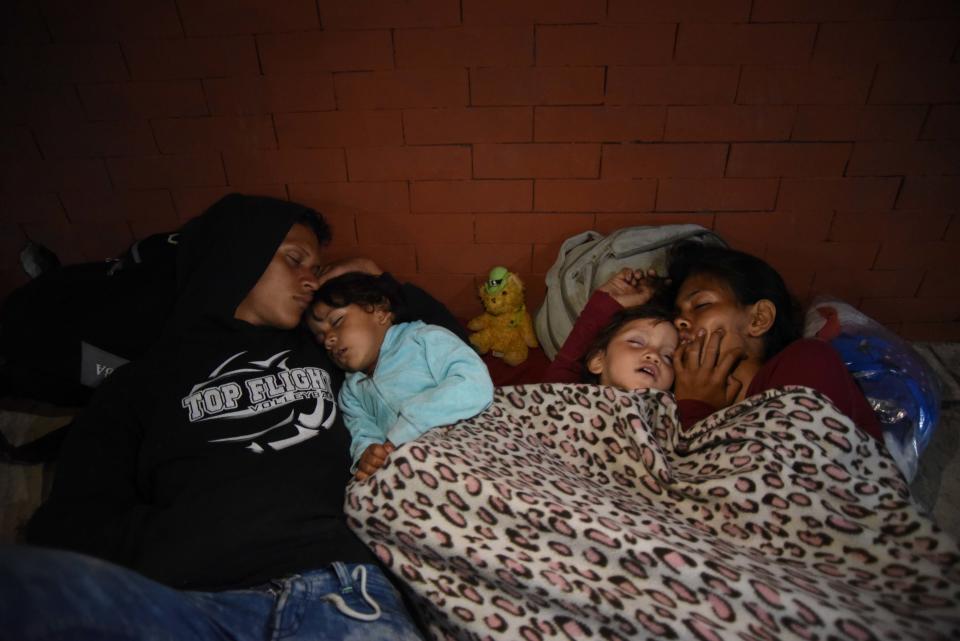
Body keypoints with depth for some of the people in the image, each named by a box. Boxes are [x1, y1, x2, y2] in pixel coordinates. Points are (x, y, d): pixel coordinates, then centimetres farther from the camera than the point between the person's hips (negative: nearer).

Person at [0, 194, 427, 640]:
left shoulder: (323, 351, 23)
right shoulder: (148, 379, 19)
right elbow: (71, 524, 9)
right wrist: (195, 537, -4)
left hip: (335, 584, 1)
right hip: (193, 600, 0)